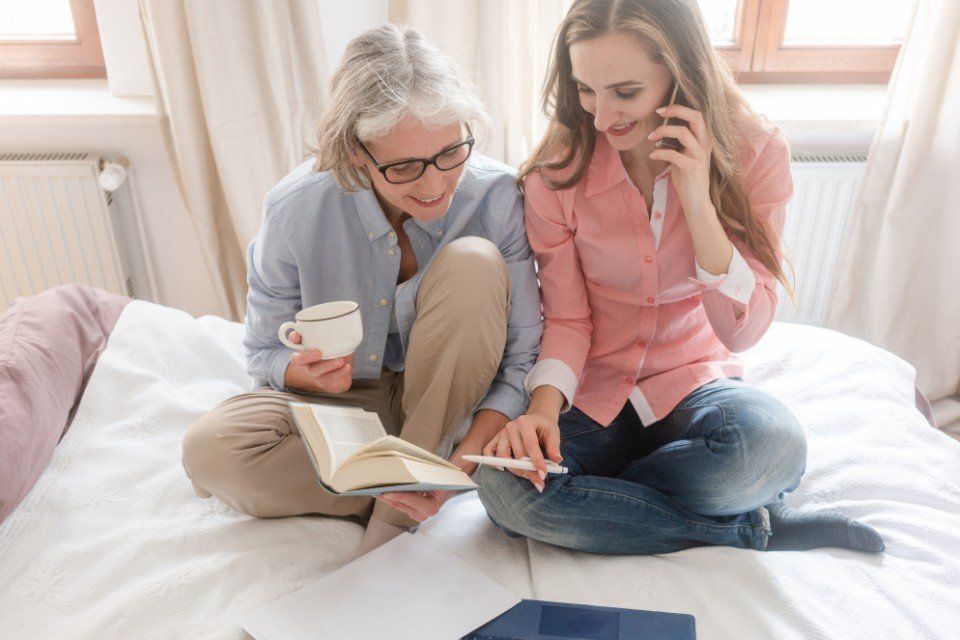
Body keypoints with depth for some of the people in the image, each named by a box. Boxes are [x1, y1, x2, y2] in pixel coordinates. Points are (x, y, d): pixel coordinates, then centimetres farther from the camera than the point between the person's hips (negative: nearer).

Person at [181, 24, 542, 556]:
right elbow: (265, 354, -5)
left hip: (445, 400, 0)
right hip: (345, 400, 1)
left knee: (473, 264, -30)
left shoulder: (496, 196, -21)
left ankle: (401, 509, -20)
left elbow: (524, 357, -18)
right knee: (209, 450, -25)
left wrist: (464, 459, -32)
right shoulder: (295, 210, -19)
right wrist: (306, 372, -30)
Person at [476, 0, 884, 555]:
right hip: (595, 398, 2)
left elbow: (744, 331, -15)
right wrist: (544, 408, -25)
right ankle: (757, 530, -15)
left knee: (771, 441, -36)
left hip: (694, 383, -1)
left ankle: (600, 498, -8)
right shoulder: (558, 171, -10)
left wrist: (698, 203, -27)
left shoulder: (754, 152, -11)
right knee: (503, 487, -29)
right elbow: (567, 320, -5)